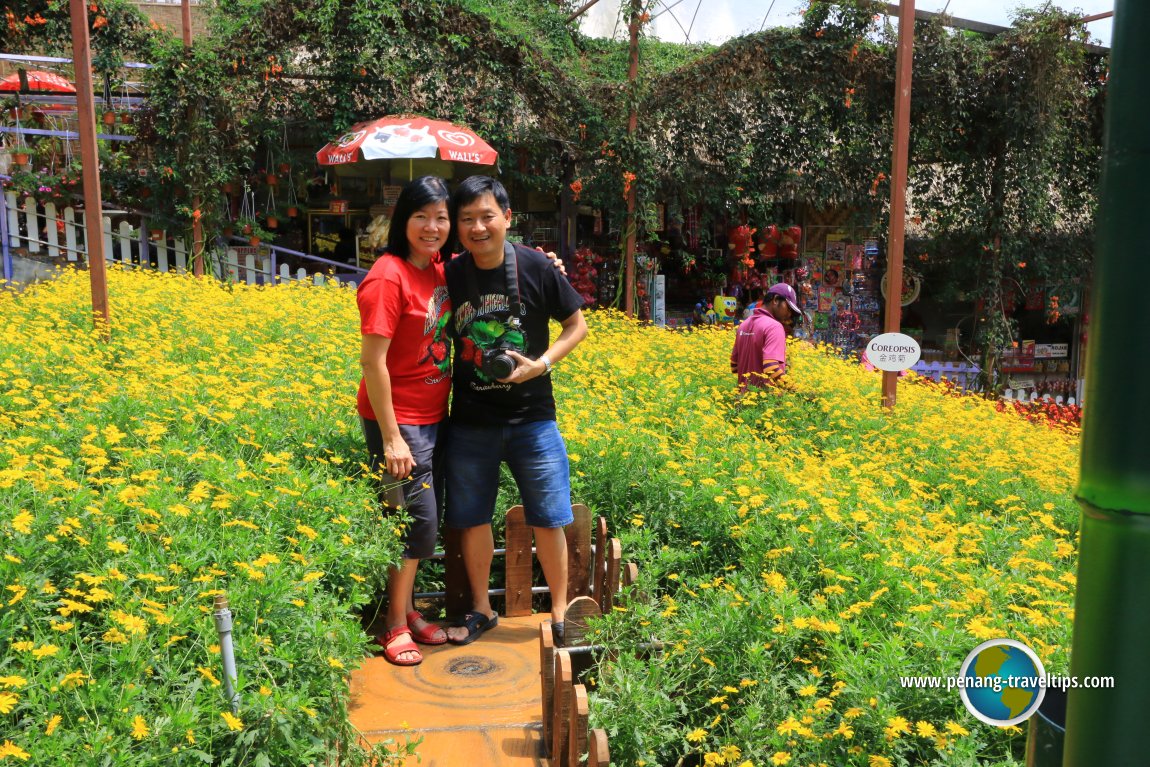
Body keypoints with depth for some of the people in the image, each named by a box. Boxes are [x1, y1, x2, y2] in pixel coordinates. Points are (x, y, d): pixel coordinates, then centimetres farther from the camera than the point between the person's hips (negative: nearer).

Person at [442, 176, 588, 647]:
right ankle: (481, 609, 31)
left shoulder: (536, 269, -9)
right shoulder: (449, 276, -5)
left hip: (532, 417, -2)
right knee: (472, 518, 11)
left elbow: (577, 324, 1)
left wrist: (541, 364, -14)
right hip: (471, 422, 2)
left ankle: (560, 612, 24)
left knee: (548, 519, 6)